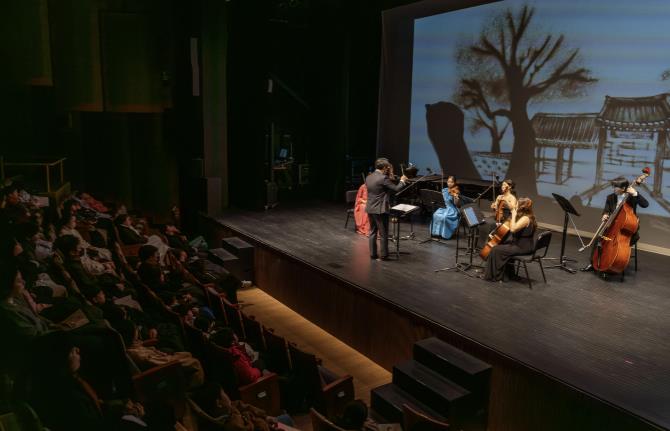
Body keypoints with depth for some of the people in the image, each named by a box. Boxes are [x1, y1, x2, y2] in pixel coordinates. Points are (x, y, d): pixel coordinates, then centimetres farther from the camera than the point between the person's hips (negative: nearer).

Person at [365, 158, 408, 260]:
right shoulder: (383, 178, -17)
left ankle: (373, 254, 16)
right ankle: (383, 255, 7)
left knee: (373, 232, 13)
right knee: (383, 234, 2)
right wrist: (402, 181, 5)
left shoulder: (368, 177, 7)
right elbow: (396, 189, -13)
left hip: (370, 209, 7)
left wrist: (388, 177, 22)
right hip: (380, 210, -7)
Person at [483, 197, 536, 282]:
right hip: (520, 244, 11)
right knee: (501, 246, 23)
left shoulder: (525, 218, -21)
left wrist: (513, 215, -25)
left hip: (522, 247, -11)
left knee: (496, 250, -13)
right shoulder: (523, 216, 10)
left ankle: (495, 276, -1)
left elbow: (513, 229, -33)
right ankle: (509, 272, 29)